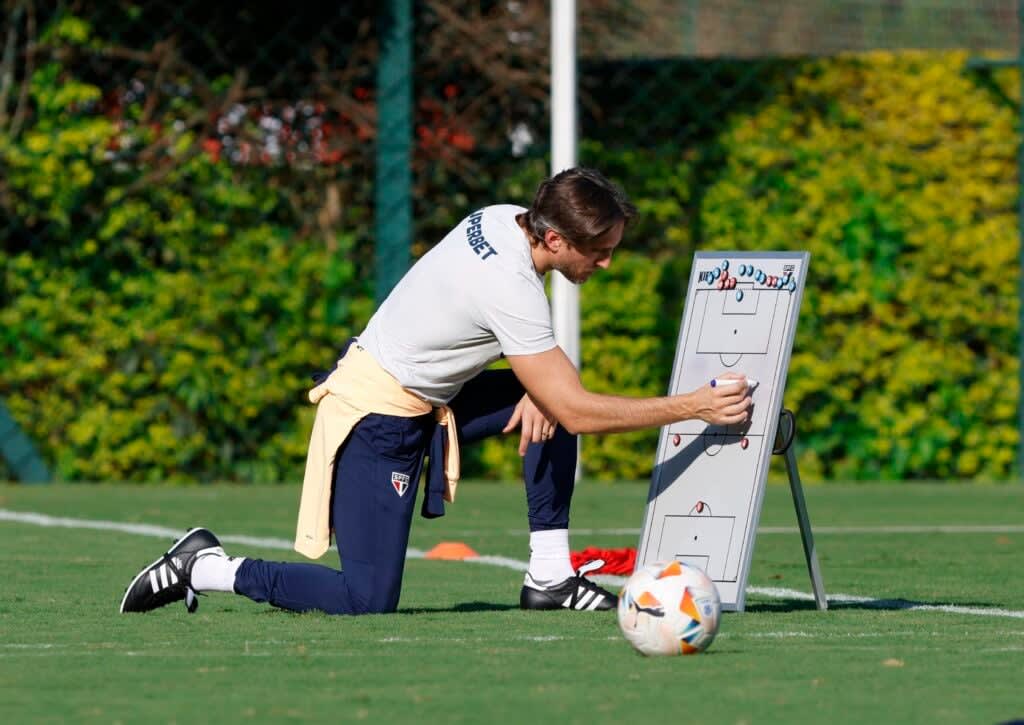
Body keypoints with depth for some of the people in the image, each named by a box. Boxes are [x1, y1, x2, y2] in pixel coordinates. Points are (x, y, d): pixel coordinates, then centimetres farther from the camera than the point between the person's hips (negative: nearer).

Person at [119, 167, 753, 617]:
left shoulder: (504, 219, -2)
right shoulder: (509, 287, -28)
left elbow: (527, 337, 19)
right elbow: (579, 412, -23)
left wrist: (539, 391, -1)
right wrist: (692, 407, -19)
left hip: (421, 398, 10)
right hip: (378, 417, -10)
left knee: (545, 406, 5)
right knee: (367, 602, -12)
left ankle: (550, 577, 7)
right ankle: (207, 568, 1)